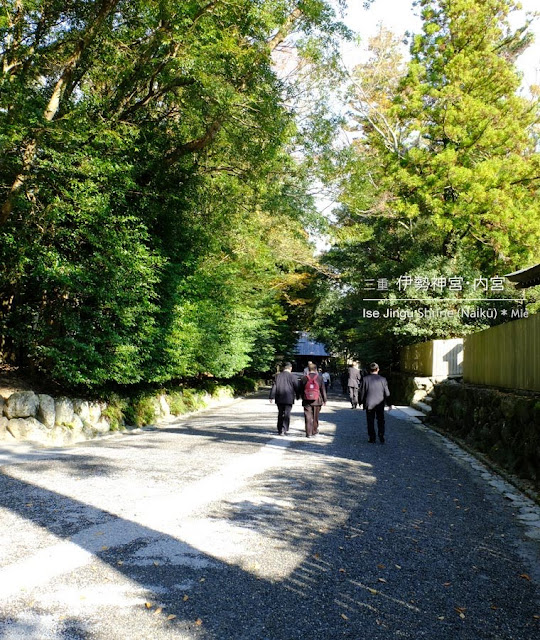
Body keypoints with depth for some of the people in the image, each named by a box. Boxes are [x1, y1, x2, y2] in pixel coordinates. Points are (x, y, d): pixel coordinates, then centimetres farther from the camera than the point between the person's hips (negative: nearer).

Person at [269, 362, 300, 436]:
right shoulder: (292, 377, -7)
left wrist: (271, 397, 5)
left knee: (280, 414, 15)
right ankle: (284, 430, -7)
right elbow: (297, 387, -2)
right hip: (289, 399, -3)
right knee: (287, 414, 0)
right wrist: (297, 396, 14)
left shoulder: (278, 376, 2)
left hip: (279, 399, 4)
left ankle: (280, 429, 21)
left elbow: (274, 387, 2)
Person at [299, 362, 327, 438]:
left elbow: (300, 389, 5)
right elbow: (323, 390, 1)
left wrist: (299, 396, 21)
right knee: (315, 417, 14)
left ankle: (309, 433, -1)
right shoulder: (319, 378, -4)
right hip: (316, 400, 0)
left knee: (308, 417, 2)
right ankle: (314, 431, 25)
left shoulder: (304, 378, -3)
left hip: (307, 401, 0)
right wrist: (324, 400, 9)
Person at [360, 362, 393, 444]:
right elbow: (387, 393, 0)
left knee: (370, 422, 8)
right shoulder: (383, 379, -4)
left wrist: (361, 402, 9)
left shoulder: (365, 379, -7)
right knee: (381, 421, 12)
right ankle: (381, 438, 8)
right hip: (380, 404, 1)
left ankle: (372, 438, 9)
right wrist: (389, 404, 9)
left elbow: (362, 392, -3)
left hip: (369, 404, -1)